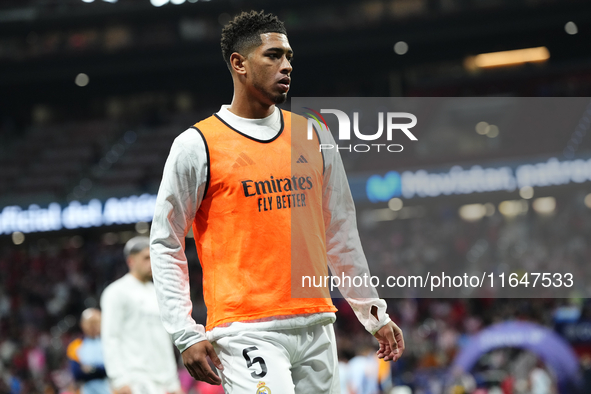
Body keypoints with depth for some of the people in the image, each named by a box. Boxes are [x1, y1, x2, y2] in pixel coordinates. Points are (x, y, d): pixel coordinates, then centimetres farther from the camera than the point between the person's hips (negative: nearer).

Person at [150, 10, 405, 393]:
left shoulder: (314, 138, 13)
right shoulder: (197, 146, -1)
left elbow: (341, 233, 21)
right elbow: (165, 244, 1)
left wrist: (374, 313, 19)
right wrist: (186, 335, -7)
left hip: (316, 324, 6)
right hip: (246, 330, -5)